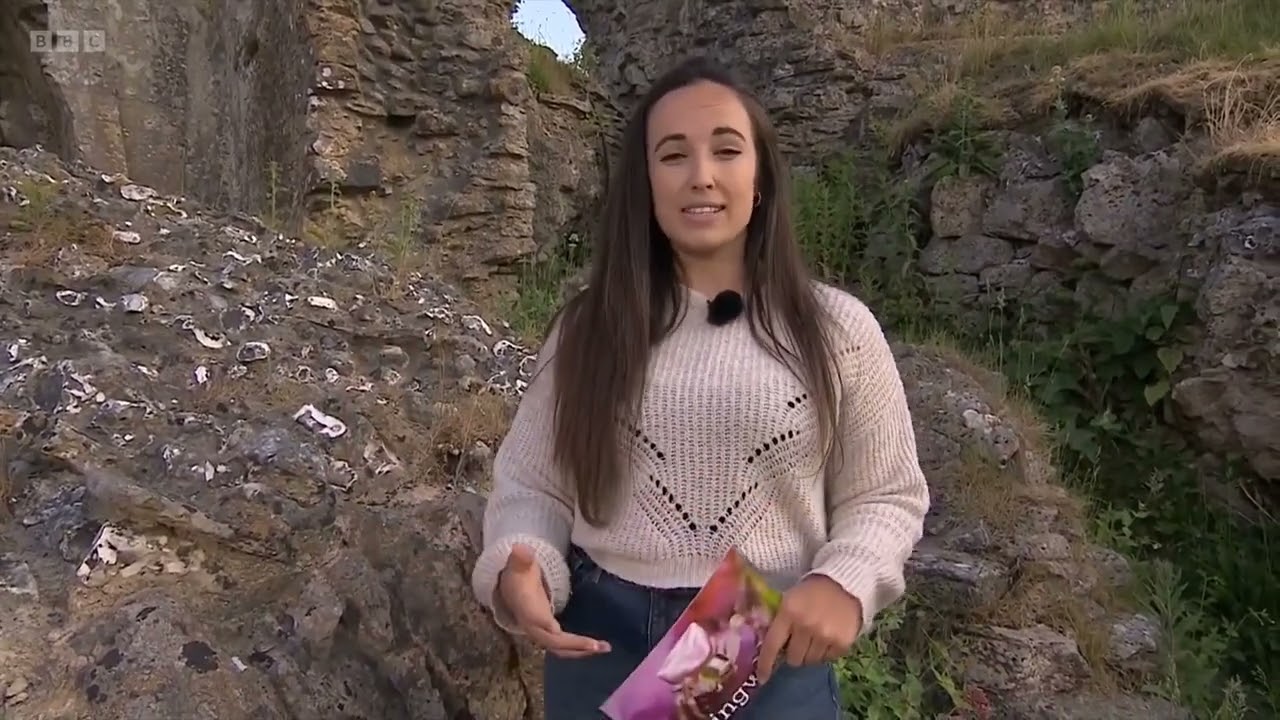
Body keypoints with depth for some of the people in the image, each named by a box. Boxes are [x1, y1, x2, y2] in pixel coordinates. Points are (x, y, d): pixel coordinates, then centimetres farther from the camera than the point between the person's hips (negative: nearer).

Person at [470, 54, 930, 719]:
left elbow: (886, 494, 4)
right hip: (602, 645, 2)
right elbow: (531, 484, 4)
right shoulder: (589, 328, 0)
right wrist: (516, 571, -17)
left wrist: (844, 584, -15)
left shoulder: (835, 327, -2)